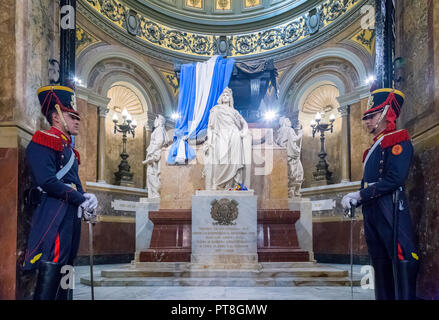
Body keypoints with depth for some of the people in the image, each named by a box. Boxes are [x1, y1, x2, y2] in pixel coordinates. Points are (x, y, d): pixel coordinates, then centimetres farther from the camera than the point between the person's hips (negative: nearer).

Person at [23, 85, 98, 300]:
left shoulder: (68, 149, 23)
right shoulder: (43, 141, -6)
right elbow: (47, 181, -18)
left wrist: (86, 199, 1)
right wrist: (82, 200, -13)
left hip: (71, 216, 10)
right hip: (54, 215, -10)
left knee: (64, 276, 12)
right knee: (50, 274, -12)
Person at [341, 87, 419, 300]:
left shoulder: (398, 141, -5)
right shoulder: (373, 149, 22)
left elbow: (395, 179, -17)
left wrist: (360, 195, -15)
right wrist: (354, 199, 3)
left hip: (391, 210, -9)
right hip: (372, 212, 9)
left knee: (402, 262, -9)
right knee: (380, 265, 12)